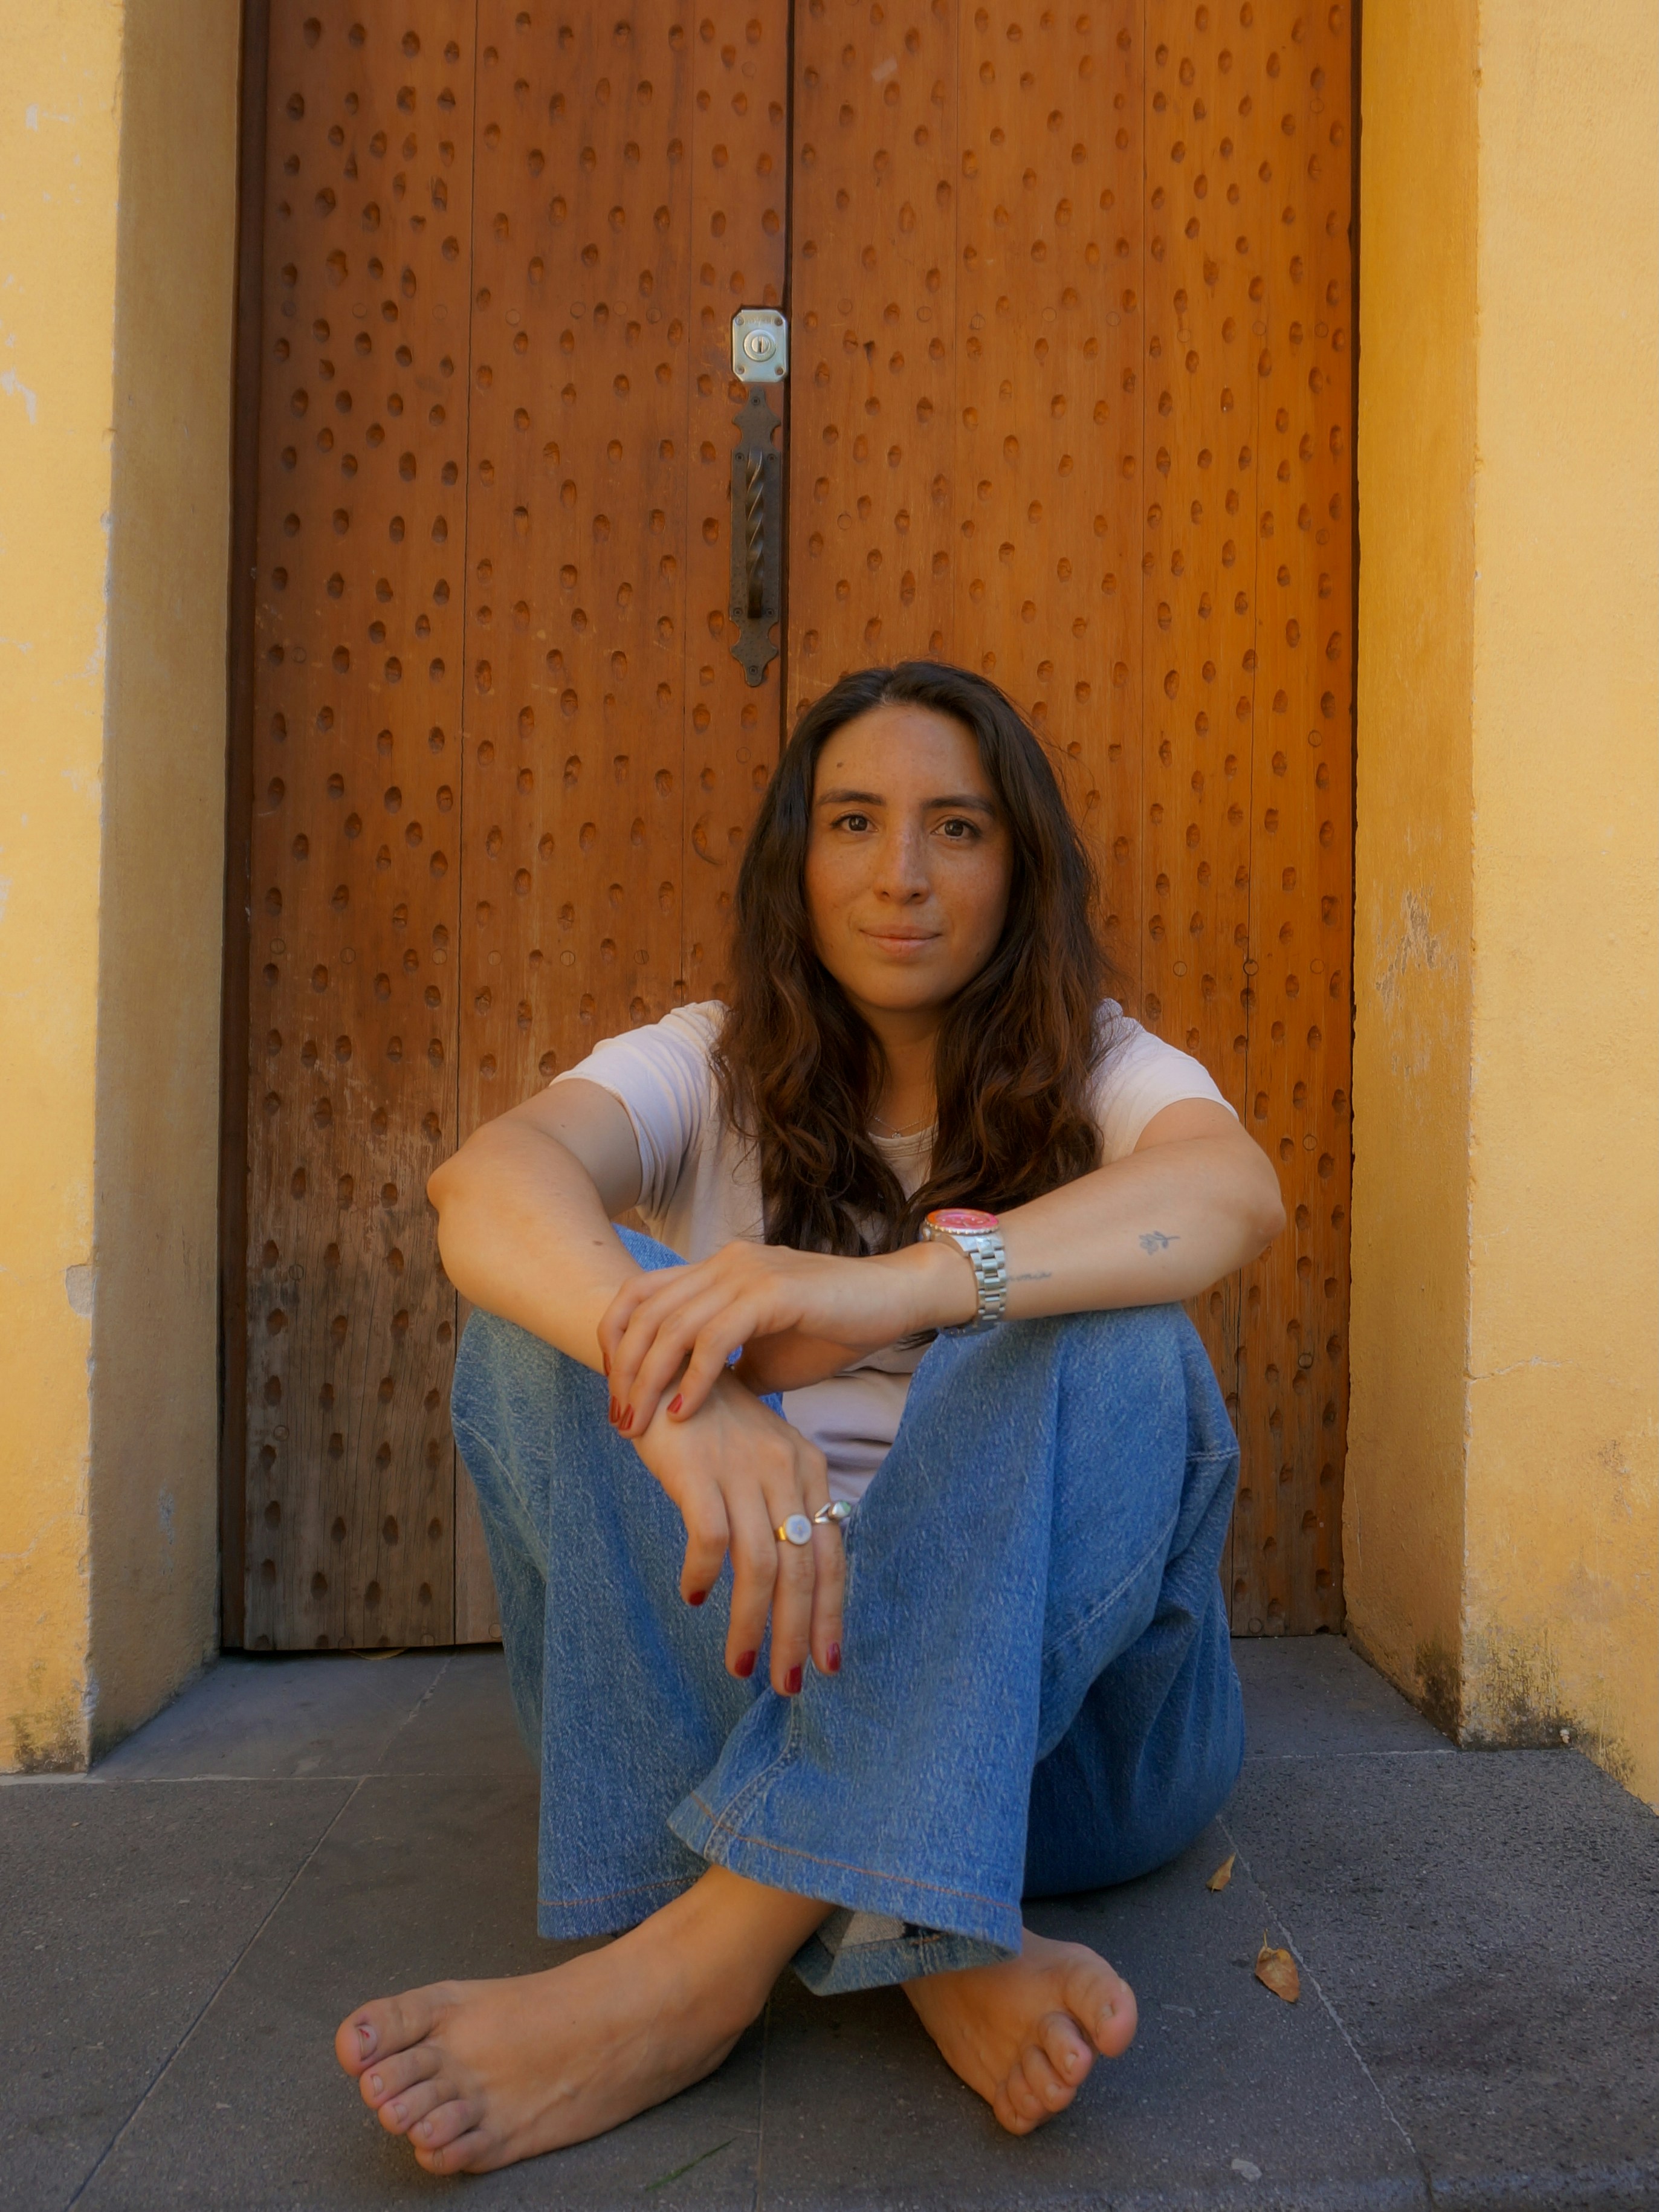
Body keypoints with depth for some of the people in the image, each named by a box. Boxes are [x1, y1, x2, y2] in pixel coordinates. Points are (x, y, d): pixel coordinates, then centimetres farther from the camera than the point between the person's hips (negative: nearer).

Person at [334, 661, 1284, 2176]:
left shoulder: (1096, 1069, 3)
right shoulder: (716, 1069, 4)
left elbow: (1237, 1192, -22)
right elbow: (487, 1175, -19)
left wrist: (896, 1285, -41)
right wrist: (677, 1380, -42)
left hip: (1064, 1701, 0)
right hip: (719, 1680, 1)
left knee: (1109, 1344, -28)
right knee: (559, 1299, -21)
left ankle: (713, 1950, -32)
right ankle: (927, 1948, -28)